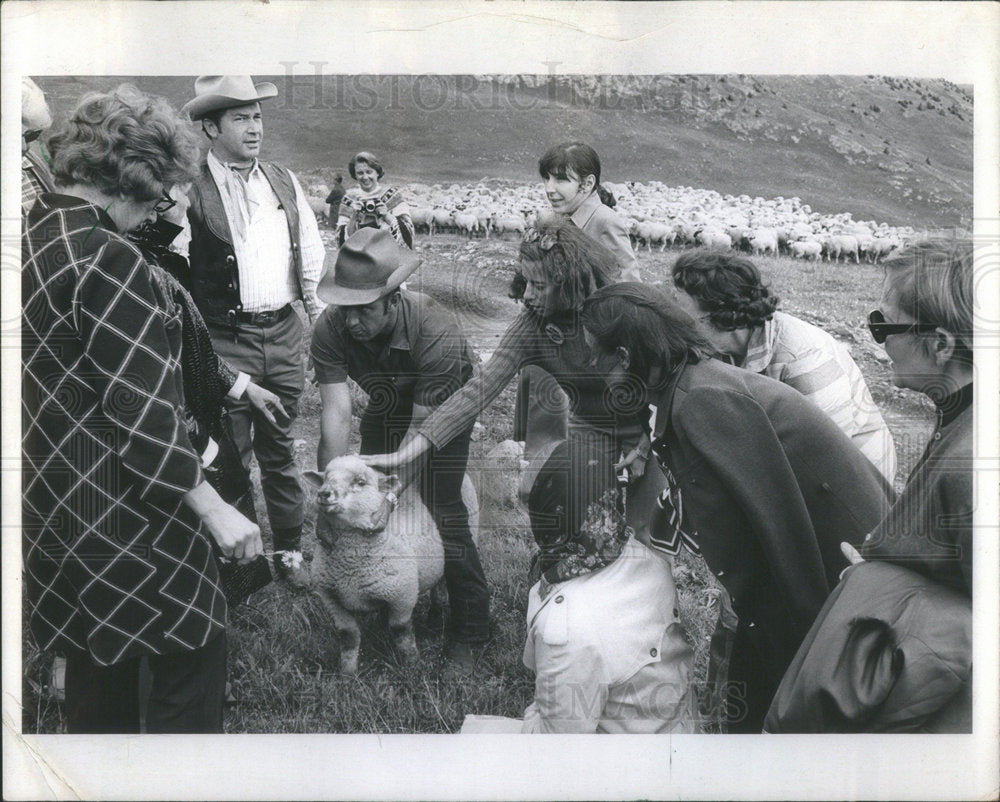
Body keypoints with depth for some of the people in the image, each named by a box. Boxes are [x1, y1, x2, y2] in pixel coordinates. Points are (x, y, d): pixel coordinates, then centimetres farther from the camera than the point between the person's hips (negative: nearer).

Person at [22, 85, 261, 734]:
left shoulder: (33, 235, 7)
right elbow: (138, 409, -24)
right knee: (195, 650, 4)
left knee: (96, 659, 21)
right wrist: (214, 509, -19)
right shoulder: (106, 261, -22)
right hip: (119, 509, -10)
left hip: (54, 499, 10)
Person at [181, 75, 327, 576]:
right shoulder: (189, 191, -9)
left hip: (283, 333, 5)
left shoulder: (284, 183, 10)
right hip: (225, 341, -5)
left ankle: (290, 550, 28)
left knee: (280, 448, 16)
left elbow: (311, 254, 17)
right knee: (230, 455, 2)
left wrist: (319, 312, 14)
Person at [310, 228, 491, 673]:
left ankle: (468, 633, 1)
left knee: (441, 515, -14)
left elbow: (423, 427, -33)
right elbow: (336, 412, -31)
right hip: (385, 412, 5)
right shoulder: (331, 328, -28)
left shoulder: (437, 333, -40)